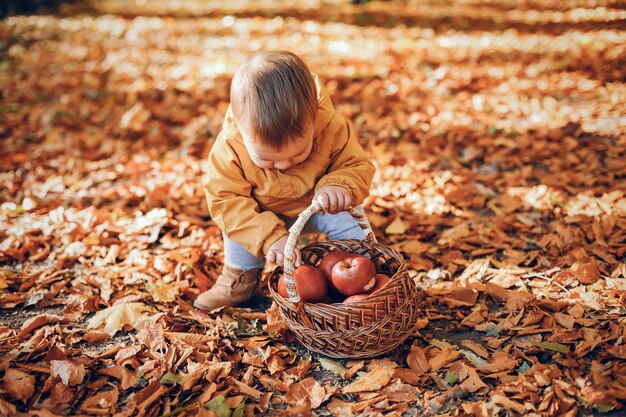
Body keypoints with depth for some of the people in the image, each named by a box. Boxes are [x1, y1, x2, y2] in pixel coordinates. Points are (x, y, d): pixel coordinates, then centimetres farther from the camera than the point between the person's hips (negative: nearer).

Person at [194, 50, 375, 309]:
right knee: (235, 219, -17)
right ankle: (241, 278, 7)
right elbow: (225, 199, -30)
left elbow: (357, 166, -19)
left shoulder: (332, 128, -32)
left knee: (350, 219, -20)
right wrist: (270, 237, -42)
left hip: (319, 207, -1)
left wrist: (339, 186, -44)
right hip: (264, 212, 2)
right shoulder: (230, 145, -33)